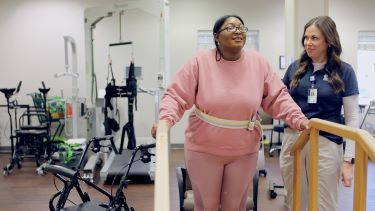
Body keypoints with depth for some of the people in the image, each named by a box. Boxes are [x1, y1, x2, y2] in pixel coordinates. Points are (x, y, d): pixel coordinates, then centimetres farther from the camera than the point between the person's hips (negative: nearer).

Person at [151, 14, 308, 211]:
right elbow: (176, 96, -11)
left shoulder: (258, 62, -4)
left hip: (244, 150, 2)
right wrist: (165, 120, -28)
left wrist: (298, 119, -11)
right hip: (203, 148, -2)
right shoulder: (200, 61, -10)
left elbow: (278, 97, 1)